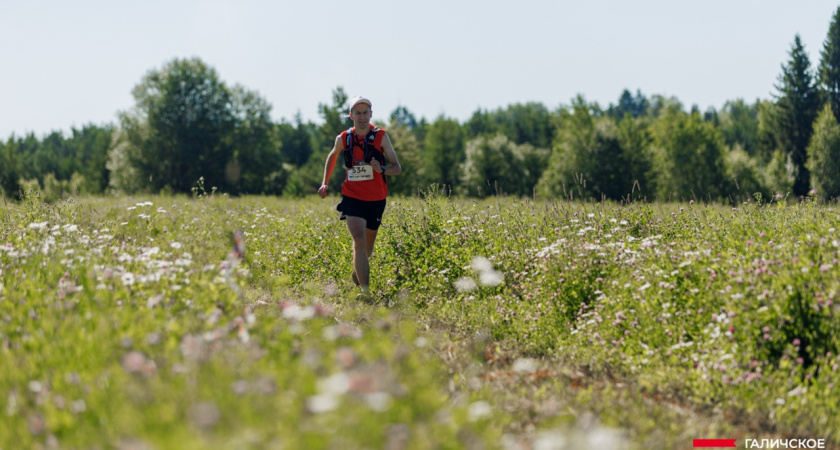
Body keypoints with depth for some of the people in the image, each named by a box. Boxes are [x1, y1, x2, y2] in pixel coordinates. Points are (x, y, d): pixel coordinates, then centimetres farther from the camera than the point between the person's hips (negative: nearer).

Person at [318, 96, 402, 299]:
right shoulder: (343, 139, -3)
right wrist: (325, 182, 14)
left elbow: (397, 168, -8)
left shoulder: (380, 136, -8)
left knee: (367, 247, 17)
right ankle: (365, 289, -24)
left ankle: (357, 272, 47)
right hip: (352, 198, -1)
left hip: (376, 200, 1)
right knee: (359, 242, -20)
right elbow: (332, 156, 21)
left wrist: (381, 169, -29)